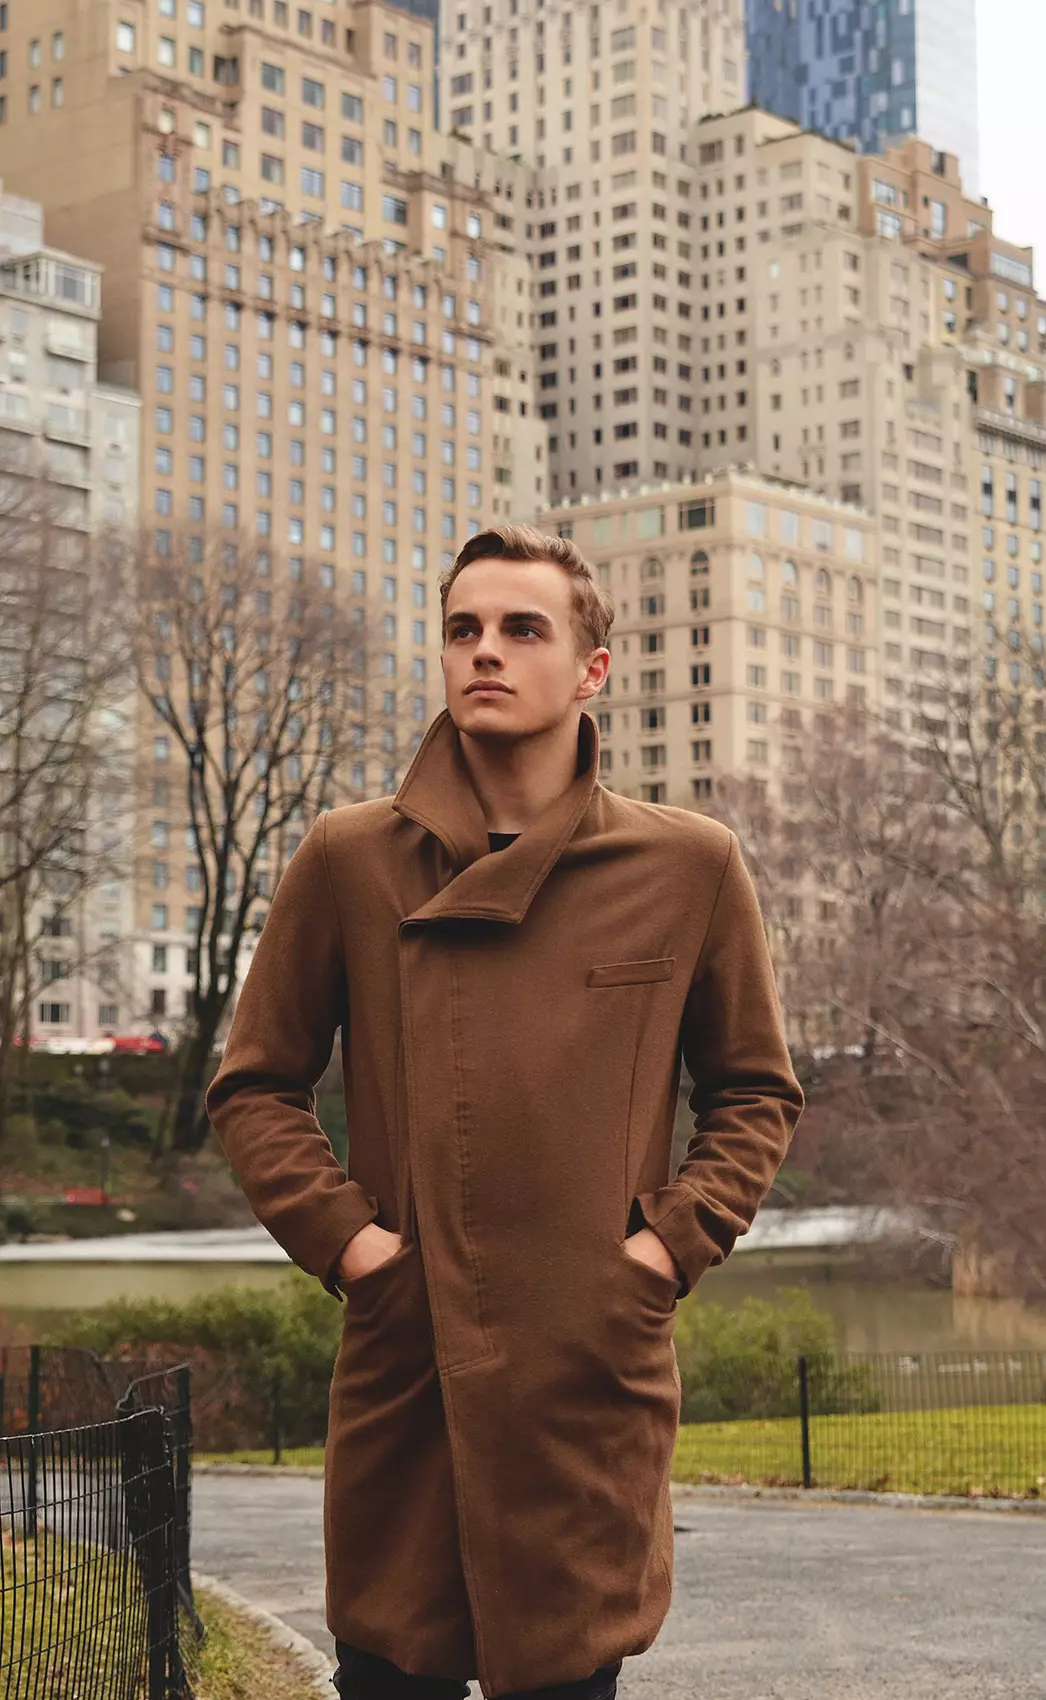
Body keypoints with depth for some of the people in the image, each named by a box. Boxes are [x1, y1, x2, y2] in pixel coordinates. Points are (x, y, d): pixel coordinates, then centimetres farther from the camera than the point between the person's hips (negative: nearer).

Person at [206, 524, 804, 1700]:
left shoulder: (692, 868, 4)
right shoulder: (348, 860, 4)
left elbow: (757, 1093, 13)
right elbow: (254, 1086, 11)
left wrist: (674, 1240, -1)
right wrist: (337, 1233, -3)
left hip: (595, 1376, 0)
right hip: (400, 1367, 1)